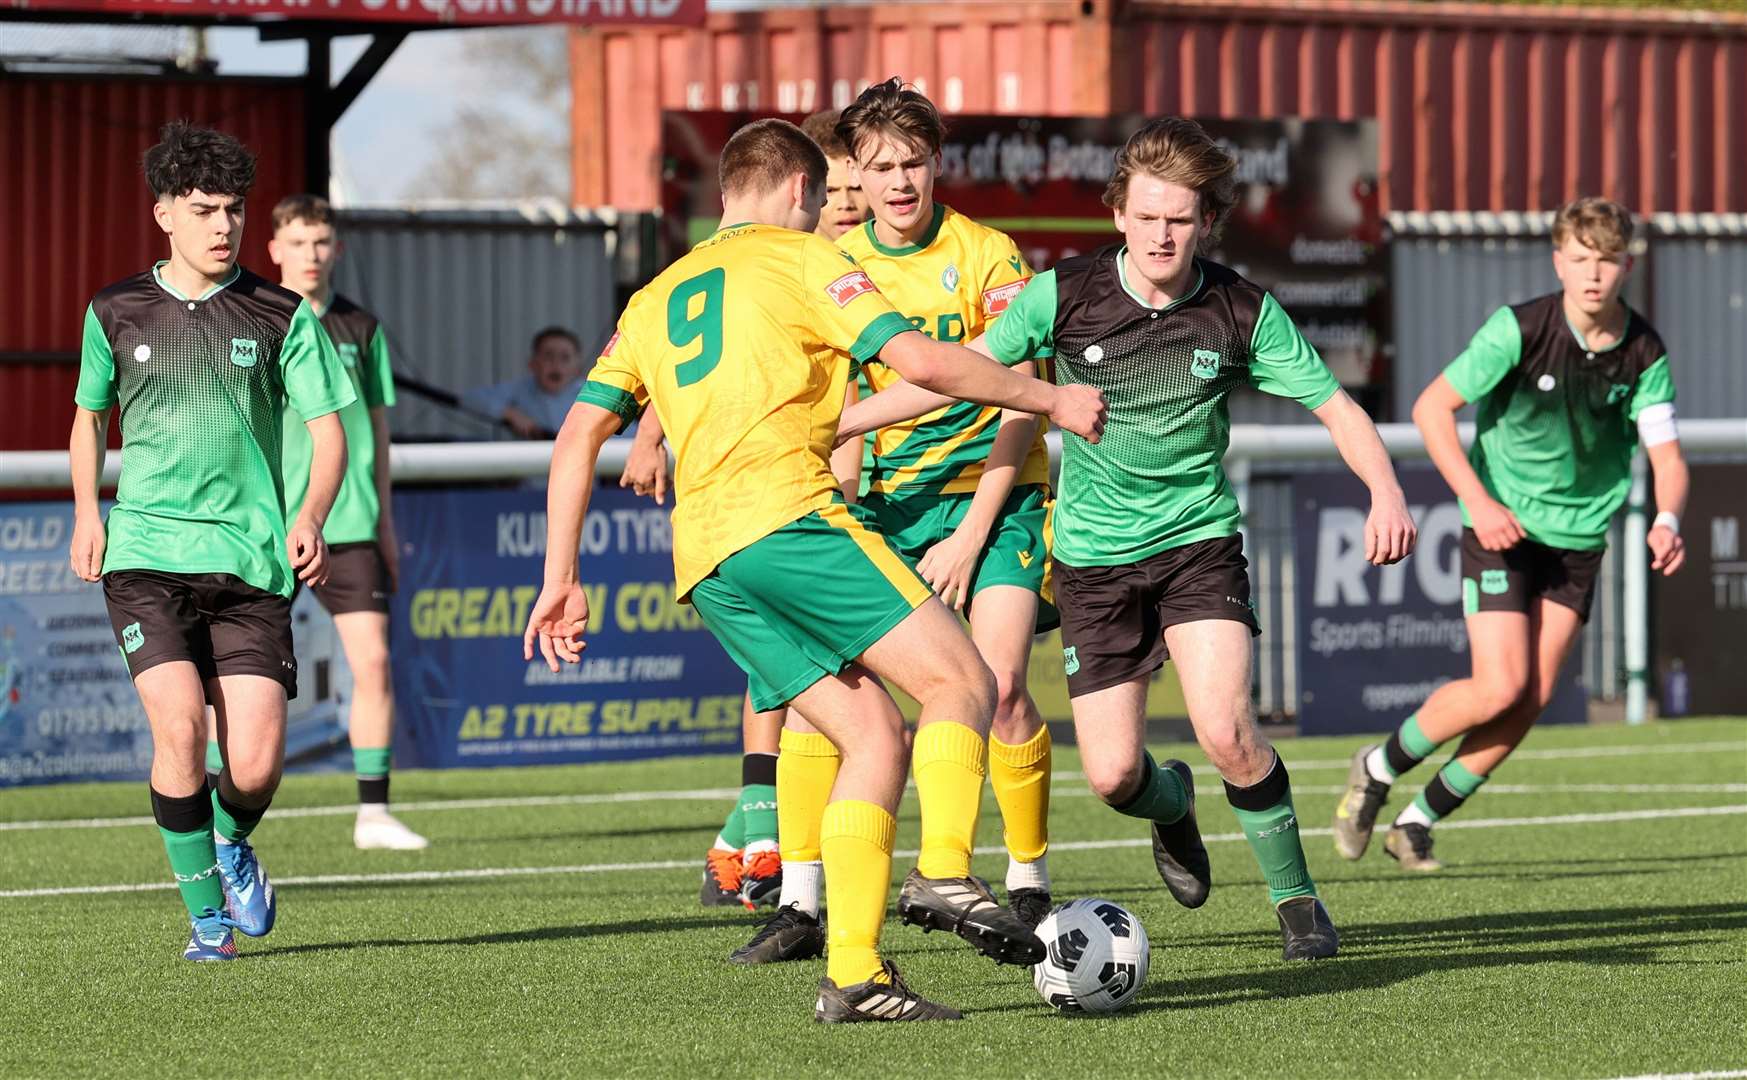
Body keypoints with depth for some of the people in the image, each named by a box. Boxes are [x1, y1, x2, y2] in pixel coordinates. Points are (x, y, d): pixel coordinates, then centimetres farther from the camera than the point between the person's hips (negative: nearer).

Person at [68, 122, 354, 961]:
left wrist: (310, 520, -13)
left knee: (256, 764, -8)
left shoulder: (279, 316, 5)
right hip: (145, 555, 0)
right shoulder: (115, 314, 8)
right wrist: (87, 513, 10)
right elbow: (89, 415, 24)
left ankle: (231, 844, 28)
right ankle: (205, 913, -3)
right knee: (179, 728, -20)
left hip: (250, 563, 0)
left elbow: (327, 429, 5)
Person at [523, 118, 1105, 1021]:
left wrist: (561, 576, 21)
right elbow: (921, 361, -3)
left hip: (703, 557, 7)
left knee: (874, 736, 6)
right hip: (786, 514, -7)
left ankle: (854, 973, -5)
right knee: (961, 680, -5)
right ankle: (946, 872, -26)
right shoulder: (799, 258, 8)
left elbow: (579, 433, 22)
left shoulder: (654, 298, 27)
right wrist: (1050, 401, 8)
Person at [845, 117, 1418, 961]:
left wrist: (1385, 490, -21)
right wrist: (831, 423, -5)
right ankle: (1171, 805, 35)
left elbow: (1335, 406, -3)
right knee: (1112, 775, -4)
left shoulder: (1242, 312, -9)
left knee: (1225, 729, -22)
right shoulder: (1063, 296, -10)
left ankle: (1295, 897, 1)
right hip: (1094, 554, 1)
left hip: (1199, 540, -1)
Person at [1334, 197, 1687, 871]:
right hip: (1503, 528, -4)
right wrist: (1477, 500, -22)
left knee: (1533, 701, -1)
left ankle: (1420, 821, 14)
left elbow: (1666, 455, -6)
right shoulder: (1520, 329, -17)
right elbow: (1431, 408, -13)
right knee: (1500, 689, -15)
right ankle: (1380, 770, 10)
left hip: (1580, 536, 4)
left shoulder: (1645, 353, -7)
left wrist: (1666, 522, -28)